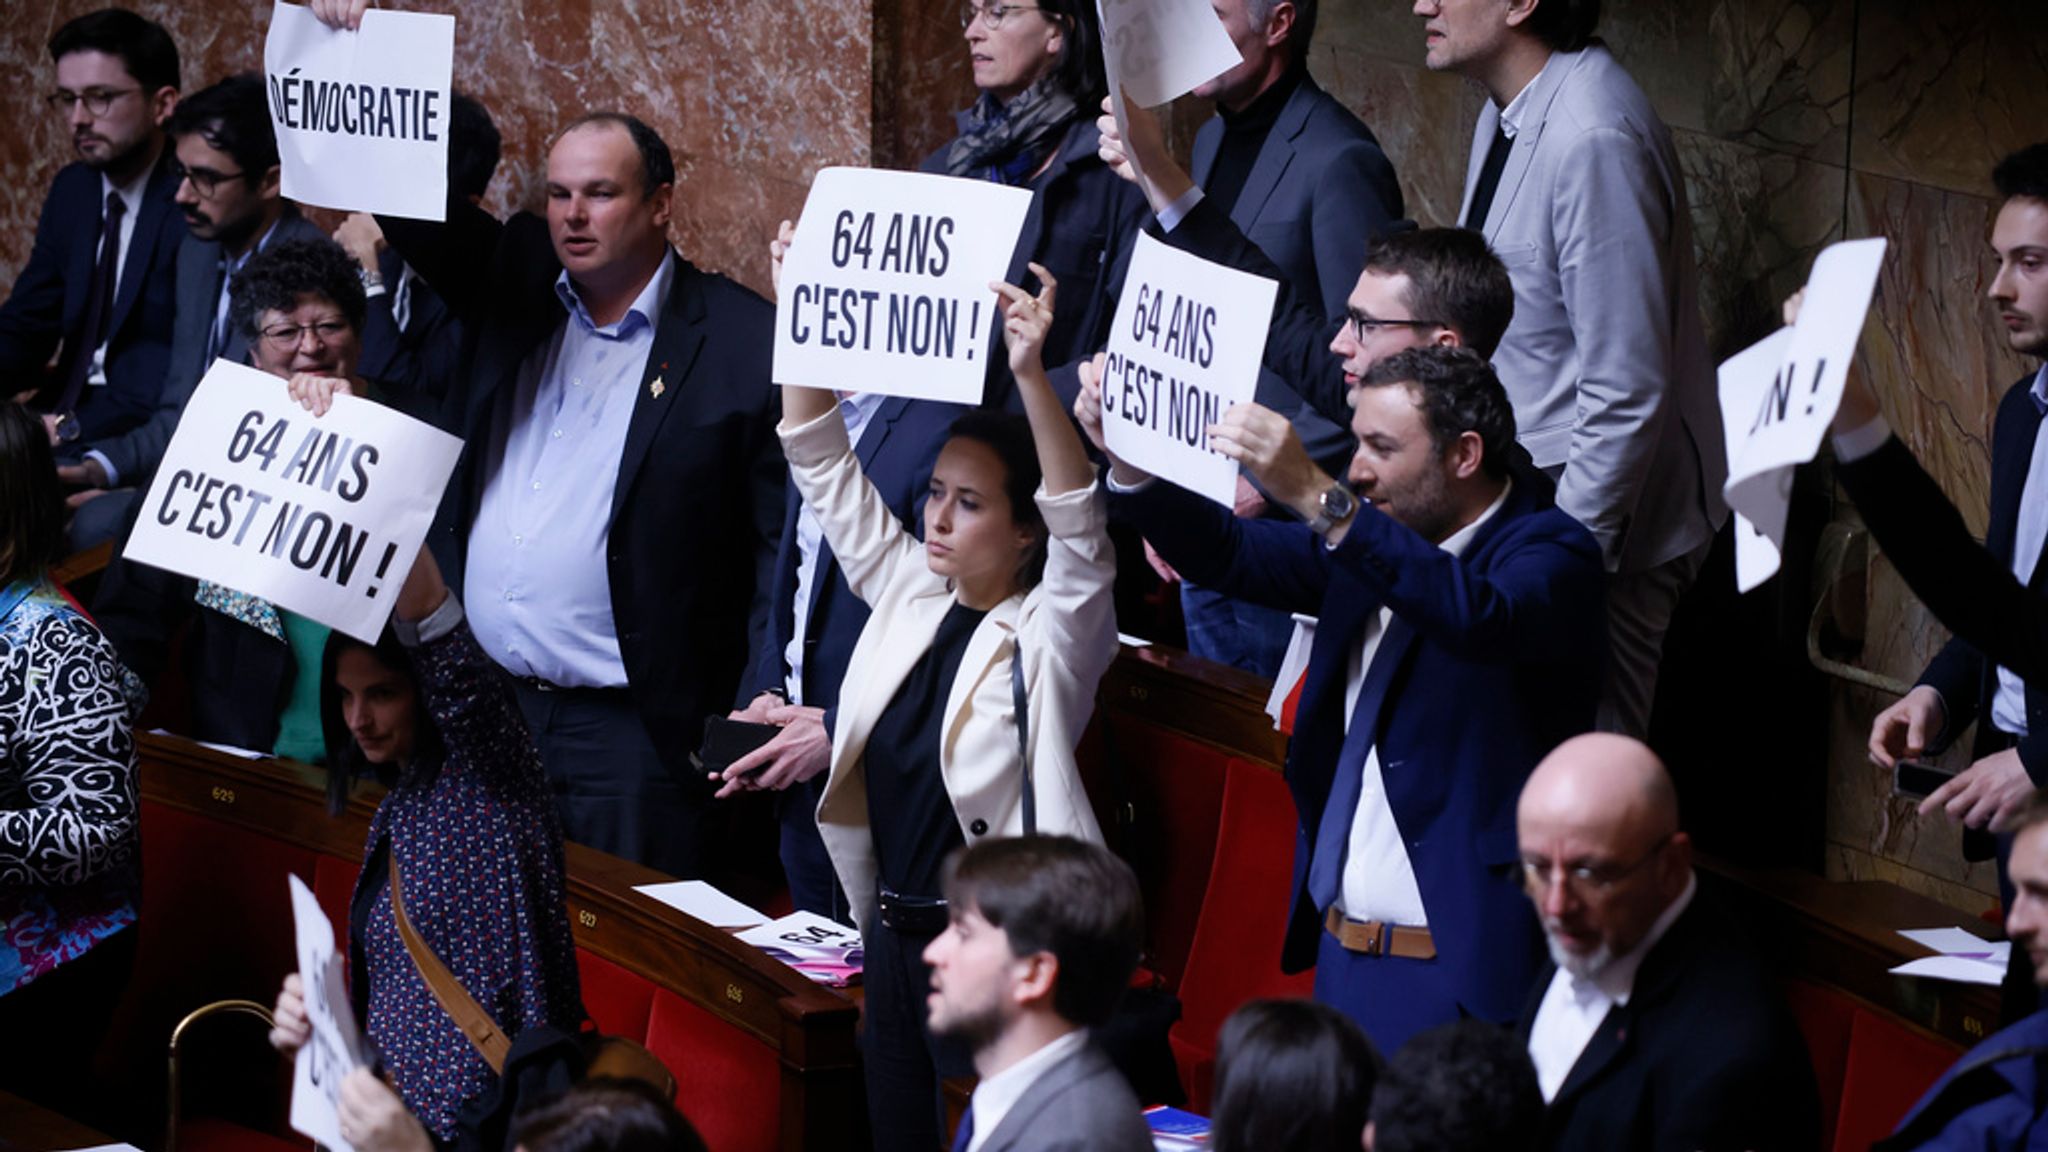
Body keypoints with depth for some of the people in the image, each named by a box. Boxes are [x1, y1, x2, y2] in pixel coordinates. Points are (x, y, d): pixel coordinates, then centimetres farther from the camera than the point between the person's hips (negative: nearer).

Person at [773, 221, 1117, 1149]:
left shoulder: (1052, 634, -9)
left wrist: (1031, 376, -40)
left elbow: (1080, 524, -26)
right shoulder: (909, 597, 7)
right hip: (894, 934, 7)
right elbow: (826, 471, 7)